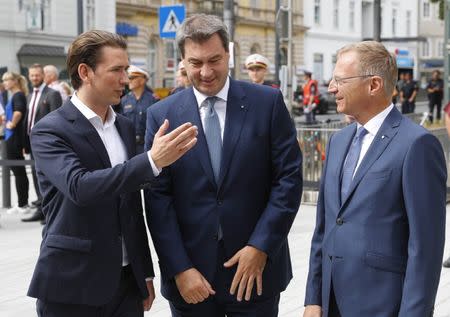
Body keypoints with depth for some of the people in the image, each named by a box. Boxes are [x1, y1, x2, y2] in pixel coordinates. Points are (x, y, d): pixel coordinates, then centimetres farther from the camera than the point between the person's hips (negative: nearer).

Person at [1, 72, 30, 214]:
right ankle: (22, 203, 19)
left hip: (14, 137, -9)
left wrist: (12, 124, -19)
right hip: (12, 138, 9)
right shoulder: (14, 96, 14)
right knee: (18, 171, 12)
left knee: (19, 171, -3)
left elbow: (18, 112, -32)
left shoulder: (18, 95, -14)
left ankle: (23, 205, 3)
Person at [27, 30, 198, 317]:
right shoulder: (50, 131, -9)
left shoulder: (125, 127, 11)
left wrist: (146, 272, 17)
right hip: (71, 285, -5)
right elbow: (80, 186, -27)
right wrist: (152, 161, -32)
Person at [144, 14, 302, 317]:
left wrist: (261, 247, -9)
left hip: (257, 268, 0)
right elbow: (158, 198, -2)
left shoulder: (268, 102, -2)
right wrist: (179, 268, -9)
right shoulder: (162, 115, -1)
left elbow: (289, 177, -3)